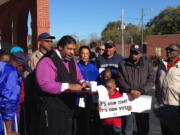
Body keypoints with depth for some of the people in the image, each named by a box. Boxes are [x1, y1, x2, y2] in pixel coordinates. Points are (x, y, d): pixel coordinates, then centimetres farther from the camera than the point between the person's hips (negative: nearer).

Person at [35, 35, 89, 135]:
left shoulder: (71, 61, 12)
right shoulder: (48, 61, -15)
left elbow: (78, 78, 23)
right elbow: (45, 84, -26)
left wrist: (82, 83, -1)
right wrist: (69, 86, -26)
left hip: (69, 108, 8)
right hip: (53, 111, -8)